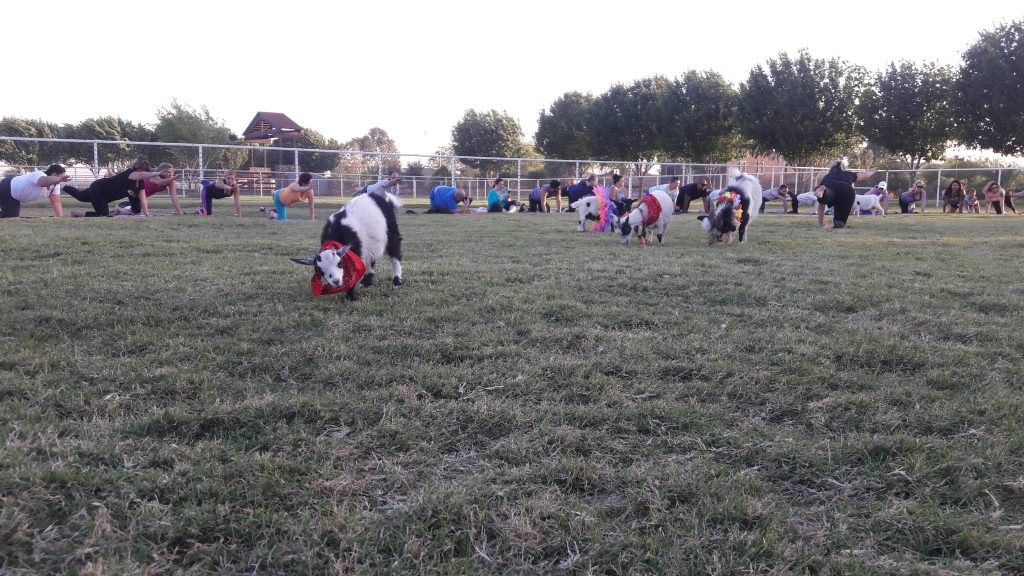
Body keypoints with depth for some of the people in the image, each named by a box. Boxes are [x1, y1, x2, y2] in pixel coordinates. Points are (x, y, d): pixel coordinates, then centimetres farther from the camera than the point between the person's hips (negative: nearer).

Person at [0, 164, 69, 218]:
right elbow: (45, 181, -64)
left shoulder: (55, 184, -11)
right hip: (6, 189, -9)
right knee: (10, 217, -10)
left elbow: (56, 202, -14)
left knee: (13, 216, 20)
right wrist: (59, 180, -85)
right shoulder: (40, 175, -38)